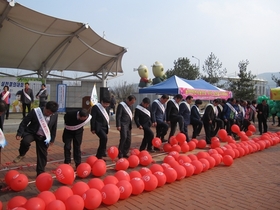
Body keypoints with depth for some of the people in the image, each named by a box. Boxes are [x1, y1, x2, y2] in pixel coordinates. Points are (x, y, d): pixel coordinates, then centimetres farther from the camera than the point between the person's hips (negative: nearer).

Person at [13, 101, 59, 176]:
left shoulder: (55, 116, -10)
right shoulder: (35, 112, -19)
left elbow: (54, 128, 5)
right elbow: (24, 122, -13)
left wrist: (52, 139, 8)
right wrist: (19, 133, -20)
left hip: (43, 137, 3)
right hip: (31, 133, -2)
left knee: (42, 155, 4)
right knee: (25, 141, -34)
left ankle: (40, 172, 20)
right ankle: (21, 155, -3)